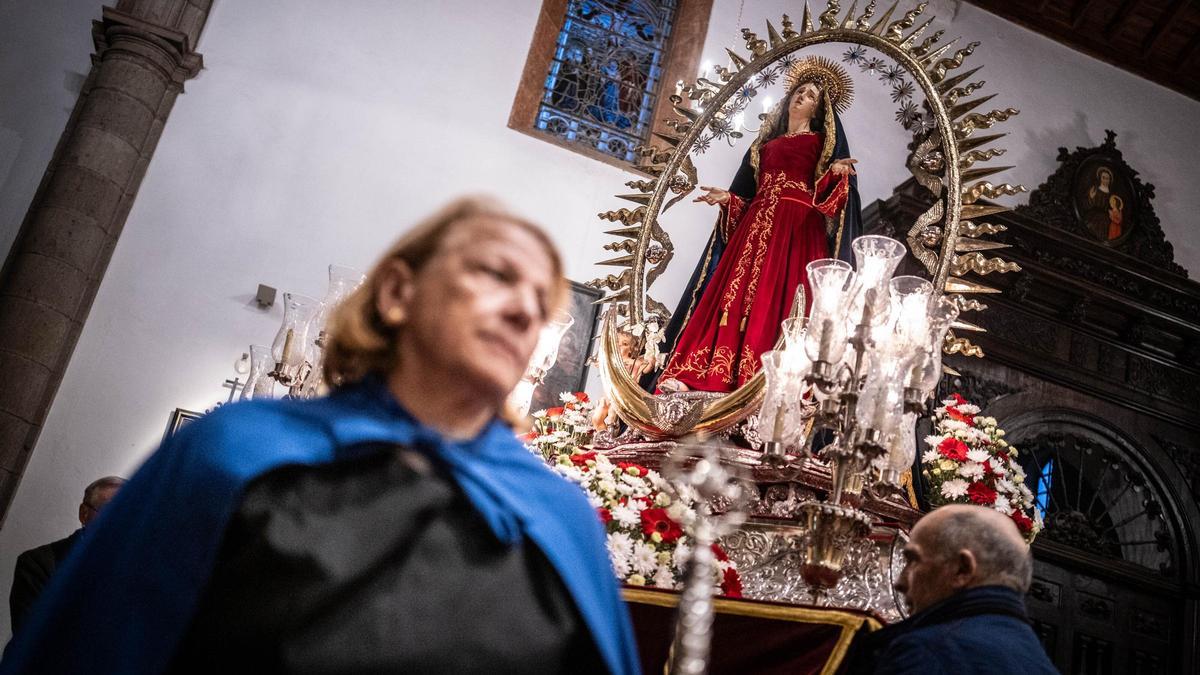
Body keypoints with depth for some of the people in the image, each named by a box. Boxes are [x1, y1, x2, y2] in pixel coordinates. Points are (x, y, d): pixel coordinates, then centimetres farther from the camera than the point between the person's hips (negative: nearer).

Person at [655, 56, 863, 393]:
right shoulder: (765, 144, 28)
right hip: (756, 227, 4)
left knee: (775, 303, -16)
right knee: (736, 298, -5)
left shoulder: (822, 141, 15)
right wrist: (727, 198, 8)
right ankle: (695, 377, -12)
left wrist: (835, 174, -20)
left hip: (797, 229, -4)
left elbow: (825, 192, -1)